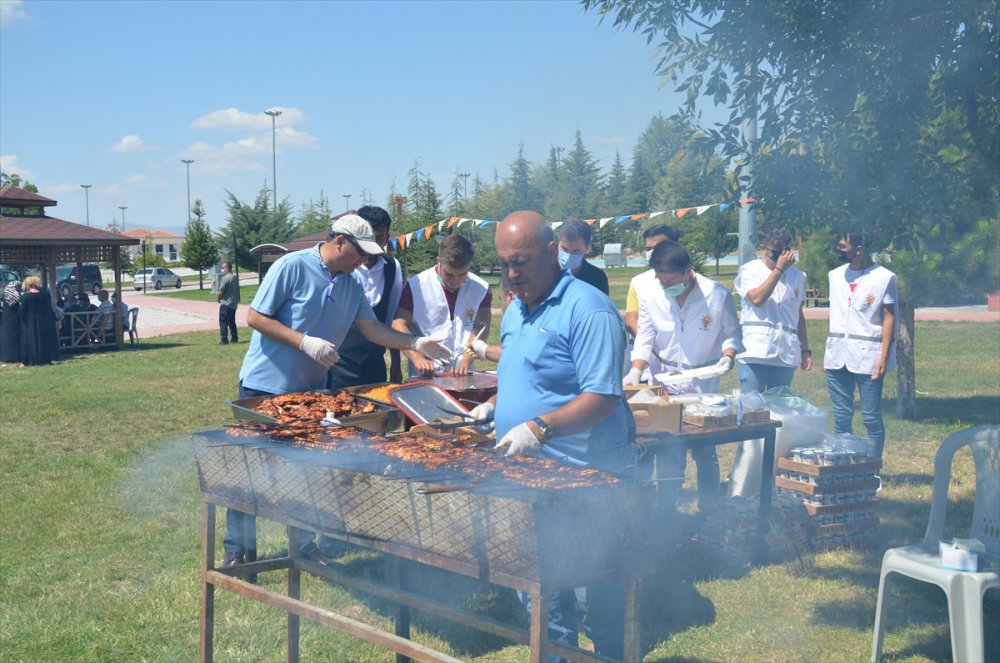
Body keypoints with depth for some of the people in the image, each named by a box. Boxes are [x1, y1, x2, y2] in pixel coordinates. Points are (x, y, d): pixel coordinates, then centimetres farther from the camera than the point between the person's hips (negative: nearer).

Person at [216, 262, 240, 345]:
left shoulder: (226, 278, -16)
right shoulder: (235, 278, 12)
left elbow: (221, 292, -19)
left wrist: (218, 298, -1)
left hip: (226, 303, -9)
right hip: (234, 303, 9)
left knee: (223, 322, -5)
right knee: (232, 322, 17)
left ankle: (224, 340, -9)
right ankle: (234, 338, 18)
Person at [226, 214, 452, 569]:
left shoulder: (353, 284, 4)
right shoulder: (292, 266, -16)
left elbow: (372, 328, 6)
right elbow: (255, 317, -17)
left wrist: (416, 343, -6)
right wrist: (304, 342, -23)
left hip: (311, 389, 6)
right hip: (265, 385, -6)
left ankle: (304, 543, 23)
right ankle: (236, 548, 15)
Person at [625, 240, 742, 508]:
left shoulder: (717, 294, -10)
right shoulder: (650, 295, -7)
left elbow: (732, 332, 3)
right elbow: (644, 339, -1)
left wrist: (728, 356, -15)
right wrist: (636, 371, -16)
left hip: (703, 385, -1)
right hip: (664, 385, 1)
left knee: (705, 452, 5)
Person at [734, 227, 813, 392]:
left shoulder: (797, 276, 15)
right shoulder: (749, 270, 3)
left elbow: (799, 315, 20)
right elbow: (757, 299, -15)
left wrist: (805, 350, 17)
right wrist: (779, 269, -10)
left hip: (785, 355, 4)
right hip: (755, 352, -4)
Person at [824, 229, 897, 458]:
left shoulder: (884, 278, -3)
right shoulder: (836, 276, 12)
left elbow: (889, 319, -4)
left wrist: (883, 357, -11)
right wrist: (827, 353, 11)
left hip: (868, 357, -5)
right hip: (837, 356, 5)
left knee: (871, 418, -2)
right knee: (841, 417, 8)